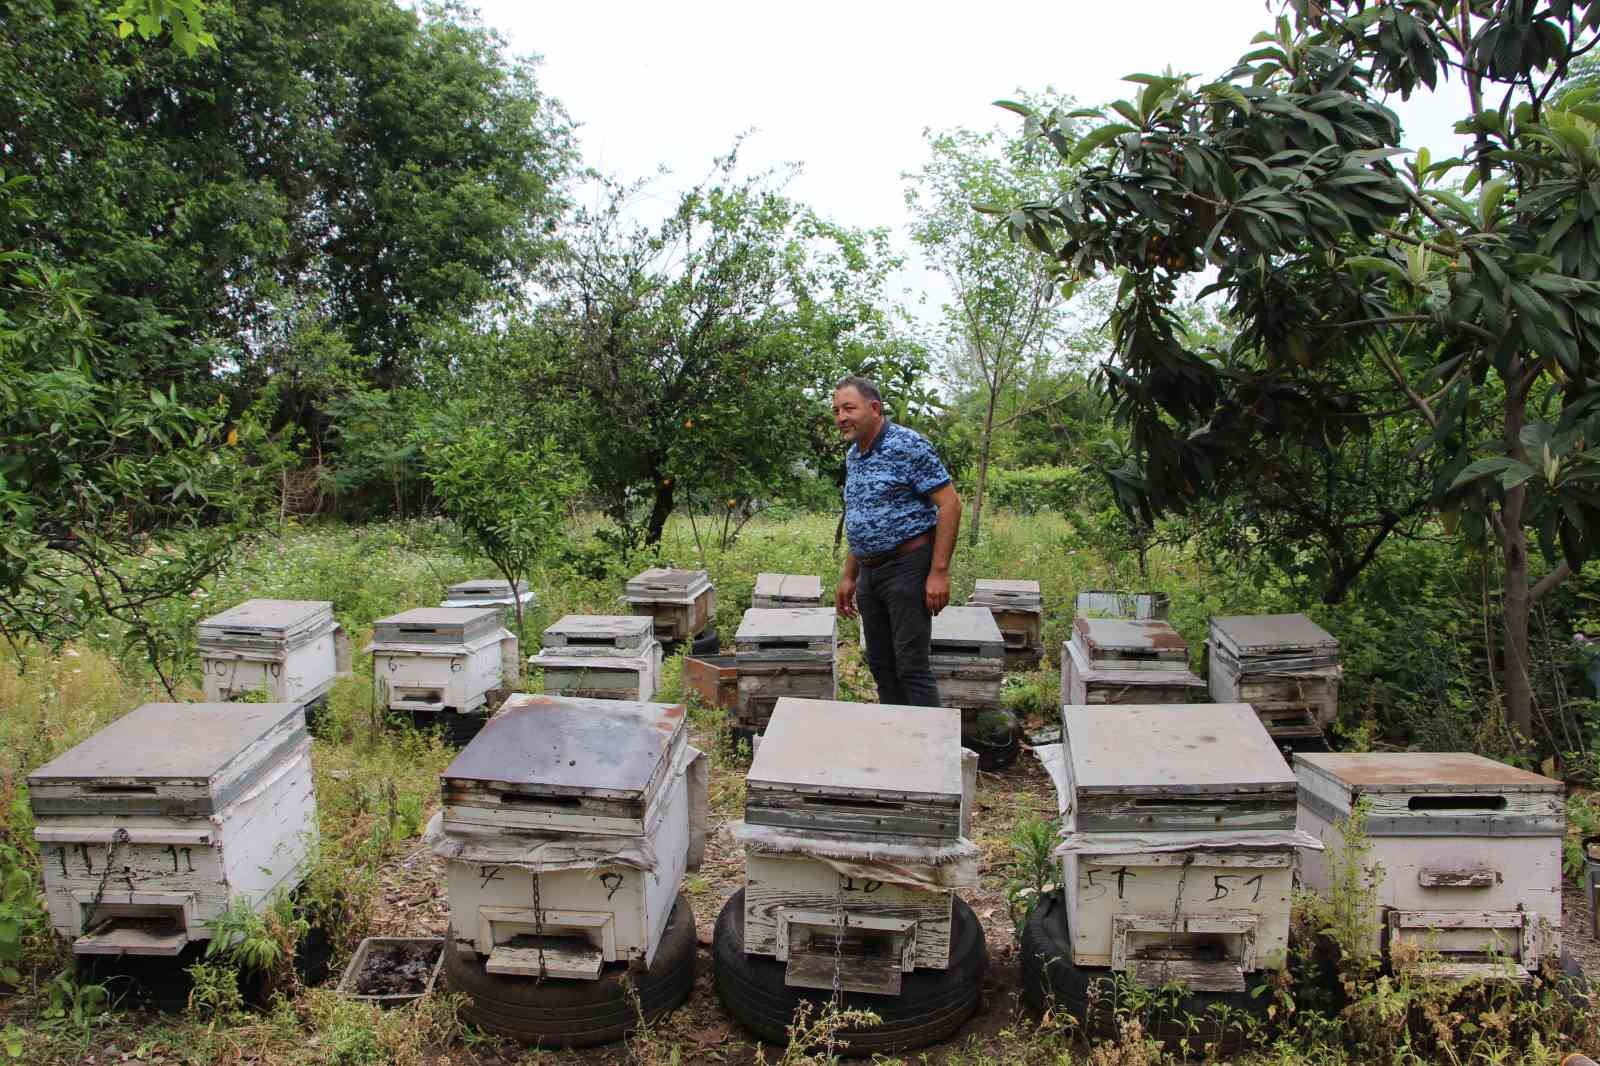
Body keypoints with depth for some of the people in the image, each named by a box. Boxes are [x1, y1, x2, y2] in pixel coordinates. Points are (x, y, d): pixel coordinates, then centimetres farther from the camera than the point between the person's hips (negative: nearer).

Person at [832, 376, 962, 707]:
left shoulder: (908, 445, -13)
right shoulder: (853, 455, 13)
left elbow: (950, 504, -16)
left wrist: (939, 572, -20)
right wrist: (849, 576, 18)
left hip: (908, 566, -8)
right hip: (869, 572, 8)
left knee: (912, 667, -7)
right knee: (881, 667, 12)